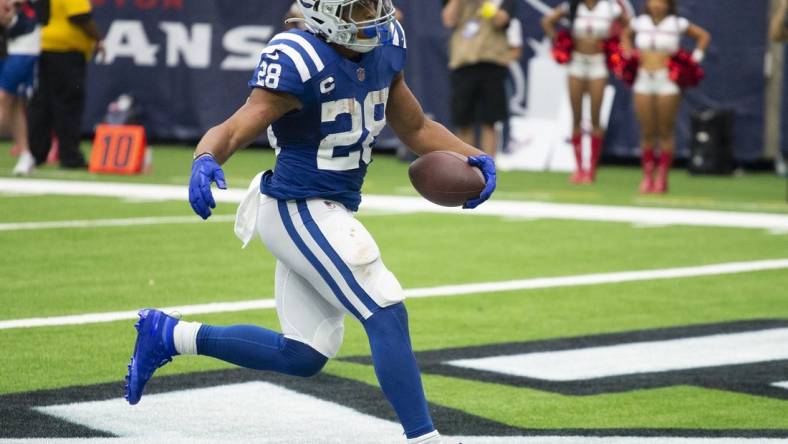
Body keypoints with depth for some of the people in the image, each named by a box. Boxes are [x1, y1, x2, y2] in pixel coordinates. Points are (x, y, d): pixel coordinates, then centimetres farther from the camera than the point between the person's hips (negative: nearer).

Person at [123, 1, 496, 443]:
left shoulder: (386, 49, 3)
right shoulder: (298, 62, -22)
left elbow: (416, 127, 15)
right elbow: (234, 132, -26)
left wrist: (475, 157, 1)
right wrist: (205, 161, -48)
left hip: (332, 213, 9)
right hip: (302, 211, -9)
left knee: (302, 356, 12)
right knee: (387, 315, -13)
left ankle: (169, 336, 24)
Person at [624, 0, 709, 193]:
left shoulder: (677, 23, 0)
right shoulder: (640, 22, 9)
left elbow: (704, 36, 11)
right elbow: (626, 34, 31)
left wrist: (695, 58, 2)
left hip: (668, 82, -3)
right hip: (644, 81, 3)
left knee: (665, 133, -1)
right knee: (647, 133, 2)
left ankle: (662, 178, 3)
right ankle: (647, 177, 7)